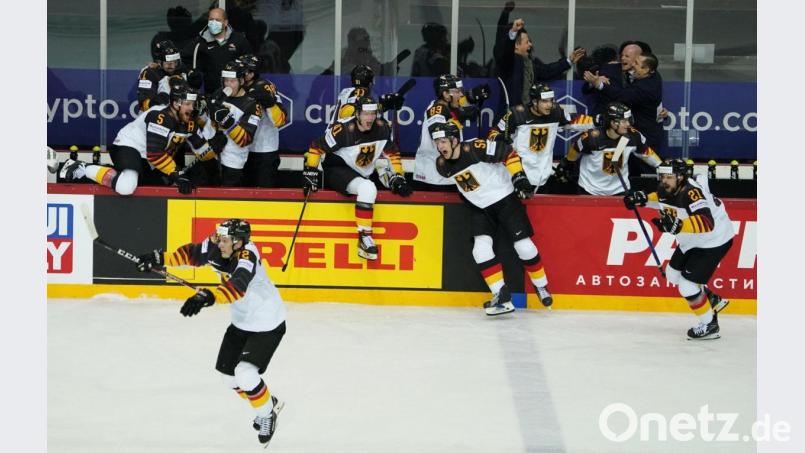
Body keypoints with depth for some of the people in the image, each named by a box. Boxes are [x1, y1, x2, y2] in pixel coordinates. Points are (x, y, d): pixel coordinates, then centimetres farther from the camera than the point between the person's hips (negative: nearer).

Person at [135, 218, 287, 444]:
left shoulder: (247, 257, -33)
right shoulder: (216, 248, -12)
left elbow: (236, 287, -51)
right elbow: (192, 253, 7)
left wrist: (208, 297, -65)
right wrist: (161, 259, -2)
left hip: (267, 325, -9)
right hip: (241, 322, 9)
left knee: (245, 374, -21)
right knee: (227, 373, 13)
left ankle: (267, 413, 6)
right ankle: (269, 404, 34)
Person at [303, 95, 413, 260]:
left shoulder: (382, 128, -8)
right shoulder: (343, 131, -24)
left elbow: (392, 152, 6)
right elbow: (316, 147, -15)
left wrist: (398, 178, 0)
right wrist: (310, 173, -14)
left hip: (361, 175, 8)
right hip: (336, 171, -8)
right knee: (367, 188, -32)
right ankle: (364, 238, -31)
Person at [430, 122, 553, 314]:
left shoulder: (475, 149, -25)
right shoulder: (442, 165, -4)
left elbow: (508, 153, -19)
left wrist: (519, 176, -20)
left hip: (505, 199, -5)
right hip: (479, 208, 5)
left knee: (523, 244, -6)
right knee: (481, 248, -13)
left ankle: (541, 287, 16)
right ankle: (502, 297, -10)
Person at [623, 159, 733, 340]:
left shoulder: (691, 192, -35)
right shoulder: (668, 188, -9)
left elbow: (707, 223, -47)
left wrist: (678, 225, -59)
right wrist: (643, 199, 1)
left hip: (714, 241, -10)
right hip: (691, 241, 10)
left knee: (687, 284, -13)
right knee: (674, 274, 21)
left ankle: (709, 325, 6)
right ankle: (712, 300, 37)